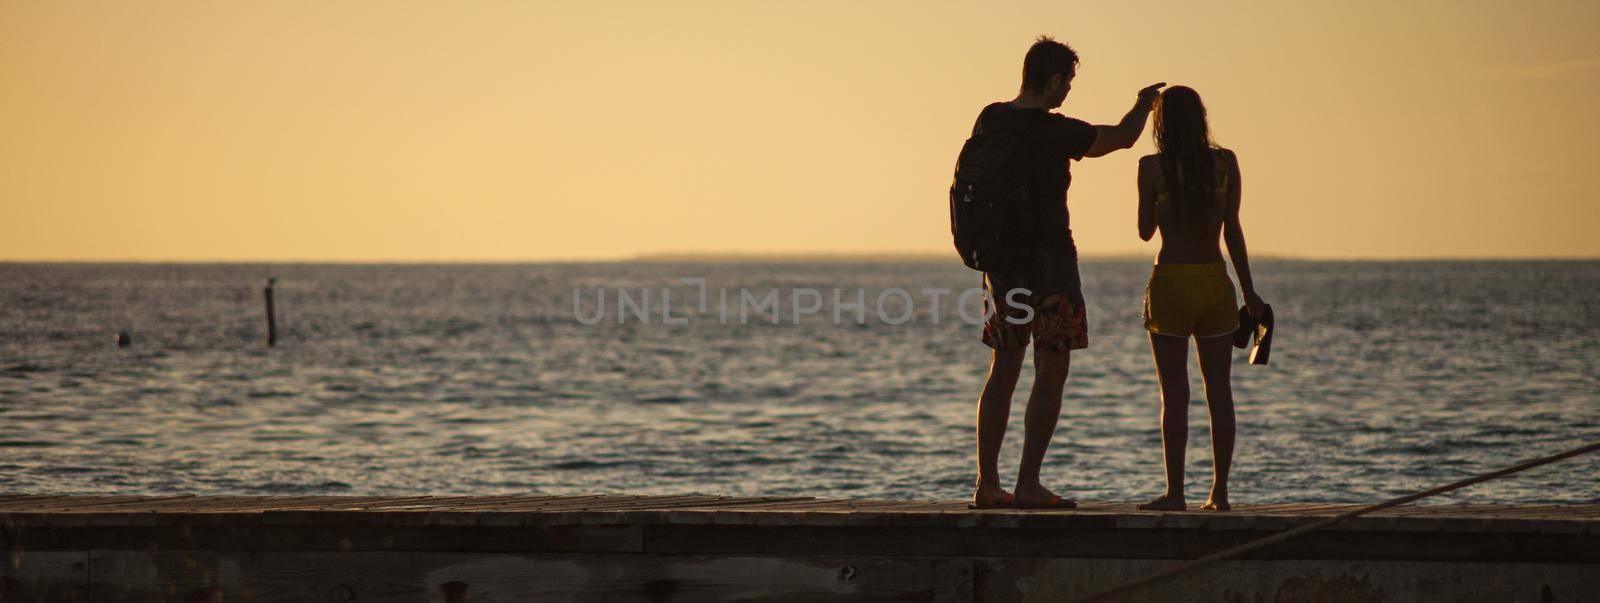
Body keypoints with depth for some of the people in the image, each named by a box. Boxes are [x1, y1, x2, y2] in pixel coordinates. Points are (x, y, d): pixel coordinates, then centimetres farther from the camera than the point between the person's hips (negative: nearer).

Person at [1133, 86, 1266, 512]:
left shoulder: (1153, 167, -6)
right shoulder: (1225, 162, 1)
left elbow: (1145, 231, 5)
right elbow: (1232, 229, 1)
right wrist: (1248, 290, 6)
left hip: (1171, 284, -3)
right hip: (1216, 282, 3)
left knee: (1175, 394, -1)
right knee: (1219, 389, 7)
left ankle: (1175, 492, -2)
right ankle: (1219, 492, 8)